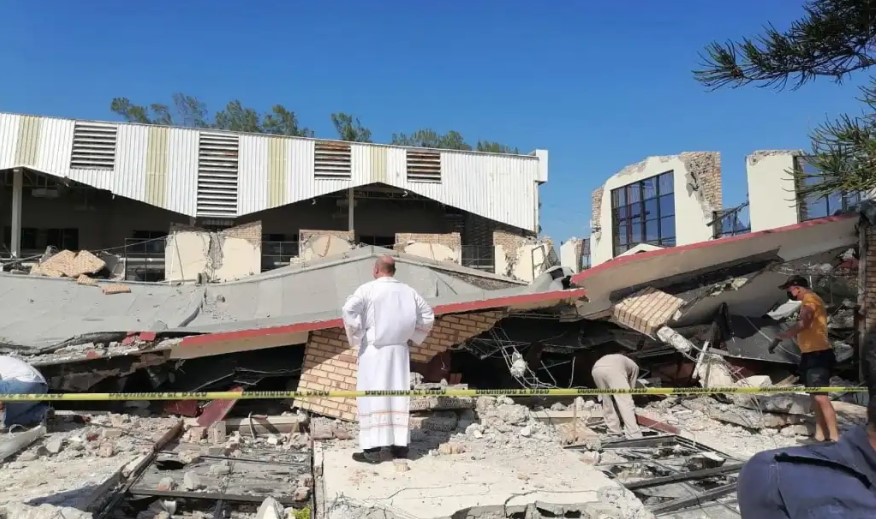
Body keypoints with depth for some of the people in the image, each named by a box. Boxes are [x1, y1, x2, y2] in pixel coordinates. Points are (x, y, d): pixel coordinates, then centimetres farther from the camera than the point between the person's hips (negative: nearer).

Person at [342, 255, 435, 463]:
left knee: (372, 395, -1)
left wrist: (356, 337, -10)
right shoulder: (408, 291, 8)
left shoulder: (367, 289, -7)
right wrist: (413, 338, 15)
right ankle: (401, 445, 13)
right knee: (398, 394, 10)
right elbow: (428, 316, 13)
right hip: (399, 350, 4)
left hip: (373, 349, -4)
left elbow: (348, 309, -21)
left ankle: (372, 448, -3)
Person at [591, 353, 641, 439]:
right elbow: (631, 388, 32)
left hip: (596, 369, 5)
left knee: (607, 401, 20)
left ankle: (614, 432, 21)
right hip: (613, 369, -5)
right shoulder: (634, 366, 36)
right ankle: (633, 435, -5)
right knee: (625, 403, 0)